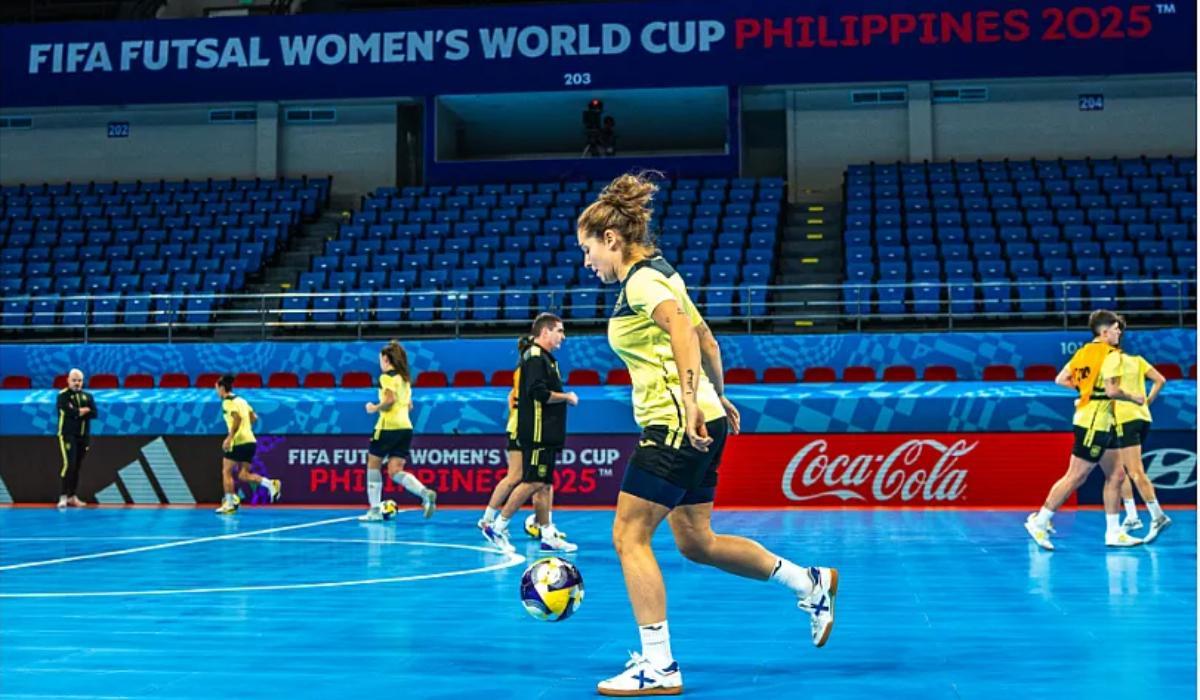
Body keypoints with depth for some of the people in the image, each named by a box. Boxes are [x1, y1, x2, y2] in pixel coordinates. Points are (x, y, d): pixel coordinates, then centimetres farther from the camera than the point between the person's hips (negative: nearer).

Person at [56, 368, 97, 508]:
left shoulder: (87, 396, 11)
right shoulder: (63, 395, -4)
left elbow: (94, 414, -2)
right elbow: (69, 411, -20)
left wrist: (77, 412, -13)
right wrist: (85, 410, -8)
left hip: (84, 436, 5)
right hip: (68, 435, -5)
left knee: (77, 467, 9)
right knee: (69, 464, -16)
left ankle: (72, 496, 16)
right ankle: (63, 496, -14)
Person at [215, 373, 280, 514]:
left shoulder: (228, 401, -7)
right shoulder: (240, 400, 18)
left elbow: (237, 418, -22)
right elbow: (254, 417, 19)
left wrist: (229, 437, -22)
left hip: (239, 443, -8)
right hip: (250, 440, 8)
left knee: (226, 472, 5)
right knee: (243, 475, 9)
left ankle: (230, 504, 5)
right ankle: (271, 484, -10)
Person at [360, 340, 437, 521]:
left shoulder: (387, 377, -7)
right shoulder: (404, 378, 18)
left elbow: (390, 400, -20)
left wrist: (374, 408, -4)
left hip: (388, 427, -7)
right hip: (405, 427, 7)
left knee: (373, 465, 10)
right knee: (395, 471, 3)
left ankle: (374, 510, 10)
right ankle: (426, 493, -20)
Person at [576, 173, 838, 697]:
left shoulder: (641, 281, -11)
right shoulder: (659, 275, 18)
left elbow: (682, 329, -28)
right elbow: (706, 340, 25)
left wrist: (689, 402, -35)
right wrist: (717, 398, 34)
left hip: (676, 424, -10)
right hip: (698, 423, 10)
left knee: (629, 536, -6)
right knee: (696, 542, 16)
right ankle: (810, 584, 25)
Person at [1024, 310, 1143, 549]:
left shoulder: (1083, 351, 11)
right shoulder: (1110, 353, -13)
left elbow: (1060, 380, 13)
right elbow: (1112, 391, -22)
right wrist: (1134, 398, -5)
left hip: (1101, 425, 10)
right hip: (1095, 423, -10)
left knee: (1116, 476, 11)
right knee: (1075, 478, -5)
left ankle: (1114, 533, 13)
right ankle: (1039, 521, 1)